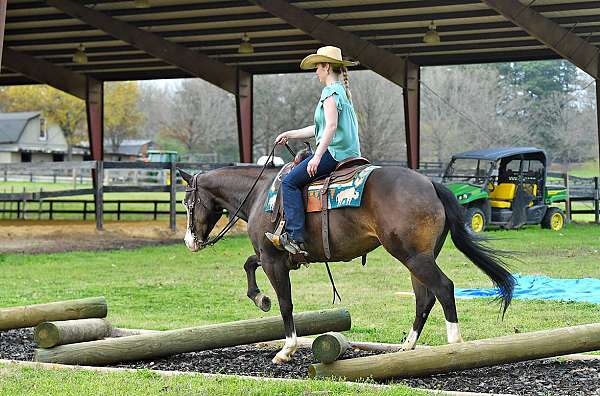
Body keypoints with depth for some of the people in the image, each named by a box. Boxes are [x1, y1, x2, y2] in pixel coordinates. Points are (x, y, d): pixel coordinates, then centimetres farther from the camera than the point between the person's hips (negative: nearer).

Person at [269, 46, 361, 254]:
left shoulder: (331, 91, -11)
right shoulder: (343, 91, 21)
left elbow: (331, 126, -24)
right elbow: (320, 128, 26)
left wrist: (317, 157, -28)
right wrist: (290, 134, 28)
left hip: (334, 152, -11)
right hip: (348, 152, 11)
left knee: (290, 181, -12)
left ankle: (296, 237, -22)